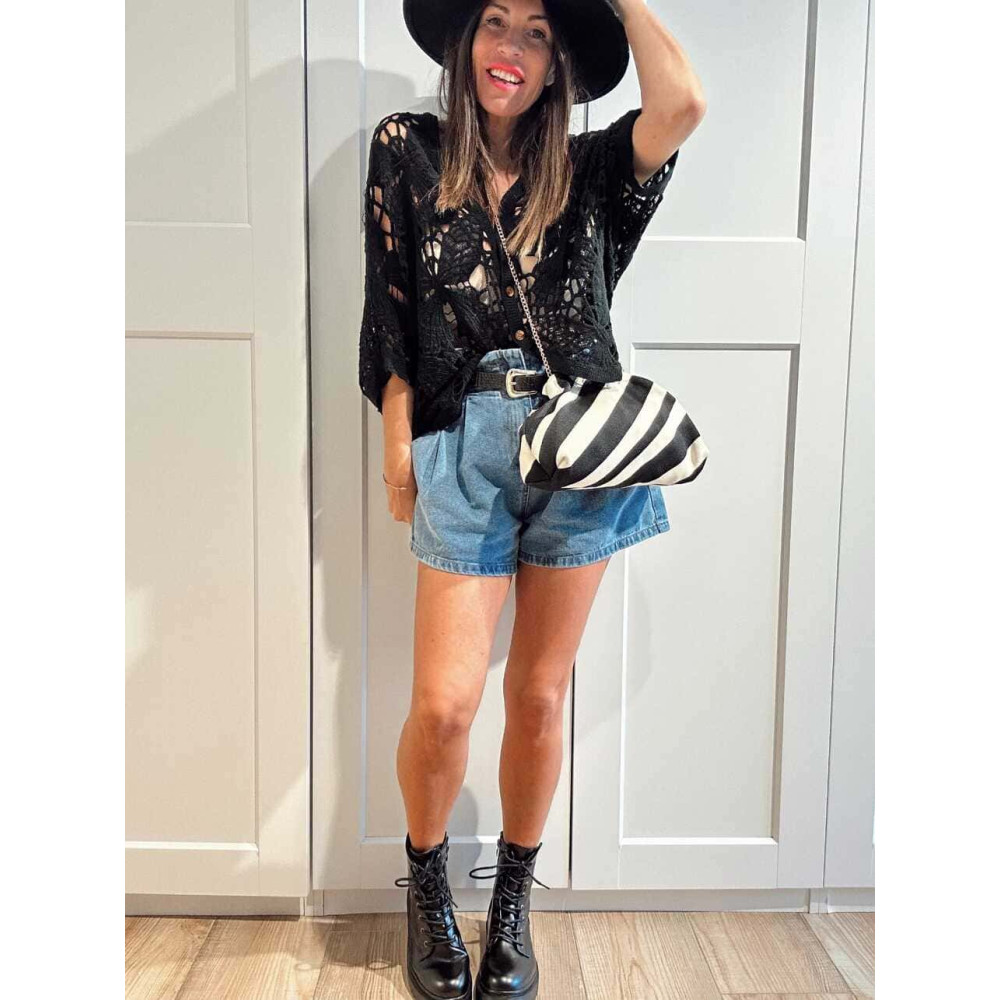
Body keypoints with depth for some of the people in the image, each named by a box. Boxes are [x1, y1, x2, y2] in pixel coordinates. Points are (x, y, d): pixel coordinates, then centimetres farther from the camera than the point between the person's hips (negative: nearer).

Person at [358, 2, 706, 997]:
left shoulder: (584, 169, 13)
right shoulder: (409, 149, 11)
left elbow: (681, 104, -7)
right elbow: (390, 308, 5)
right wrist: (398, 445, -1)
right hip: (464, 445, -1)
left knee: (539, 696, 7)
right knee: (444, 704, -6)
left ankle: (512, 903, 30)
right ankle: (427, 886, 25)